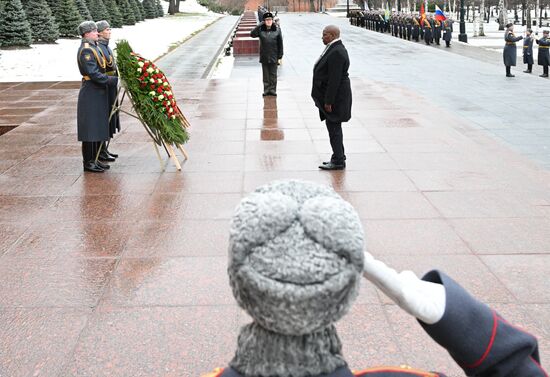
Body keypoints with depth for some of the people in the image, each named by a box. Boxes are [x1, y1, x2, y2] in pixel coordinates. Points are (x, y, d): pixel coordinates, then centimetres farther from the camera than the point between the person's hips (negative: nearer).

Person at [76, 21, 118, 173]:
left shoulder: (93, 47, 15)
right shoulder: (86, 50, -16)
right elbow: (93, 74, -22)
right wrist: (113, 80, -20)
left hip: (98, 92, 10)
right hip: (91, 93, -10)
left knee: (98, 127, 14)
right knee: (91, 127, -4)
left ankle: (94, 159, 22)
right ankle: (88, 163, 2)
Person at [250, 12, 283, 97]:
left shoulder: (277, 30, 0)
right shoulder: (261, 30, -1)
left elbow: (280, 43, 3)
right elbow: (252, 34, -16)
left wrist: (280, 55, 1)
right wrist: (259, 25, -17)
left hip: (274, 56, 0)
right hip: (264, 56, 0)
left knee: (273, 74, 5)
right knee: (265, 74, 7)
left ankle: (273, 90, 12)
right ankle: (266, 90, 14)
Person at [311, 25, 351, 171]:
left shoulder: (336, 52, -21)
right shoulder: (334, 48, 12)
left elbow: (334, 79, -24)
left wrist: (328, 101, -23)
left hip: (335, 96, -11)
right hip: (331, 96, 11)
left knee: (334, 128, -5)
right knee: (334, 127, 17)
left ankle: (338, 161, 2)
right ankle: (338, 157, 27)